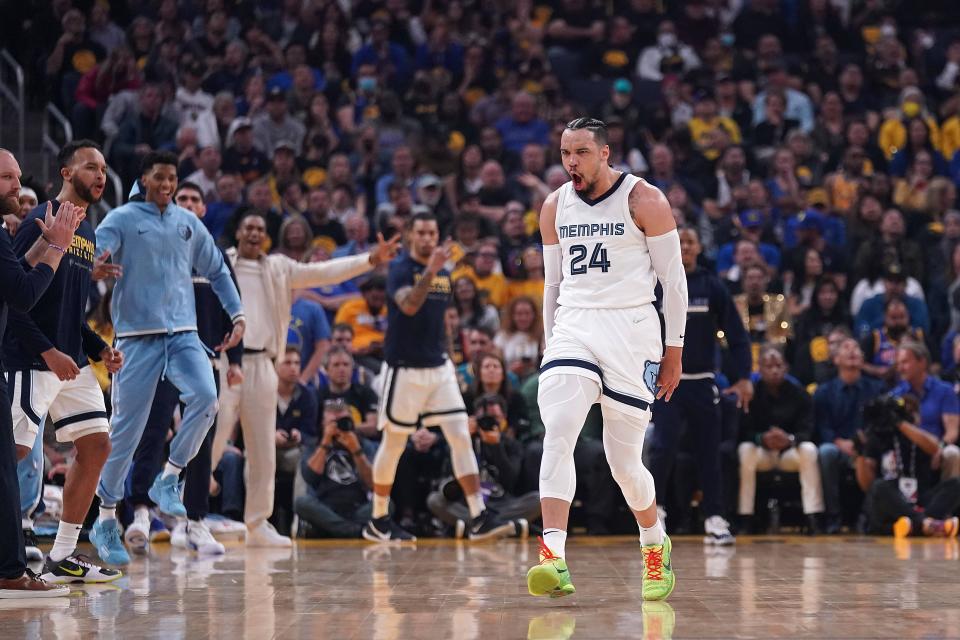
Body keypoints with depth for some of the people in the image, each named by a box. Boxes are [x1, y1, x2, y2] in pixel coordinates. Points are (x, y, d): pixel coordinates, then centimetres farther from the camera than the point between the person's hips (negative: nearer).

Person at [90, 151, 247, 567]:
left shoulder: (189, 223, 14)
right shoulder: (122, 220, 1)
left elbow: (217, 271, 23)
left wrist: (237, 315, 12)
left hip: (183, 333, 4)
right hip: (138, 334, -4)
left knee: (205, 396, -22)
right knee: (126, 427, -3)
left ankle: (168, 479, -3)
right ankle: (106, 521, 8)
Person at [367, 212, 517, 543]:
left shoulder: (444, 273, 12)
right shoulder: (400, 268, -9)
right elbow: (409, 305, -27)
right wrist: (430, 270, -35)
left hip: (439, 368, 6)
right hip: (405, 369, -6)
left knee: (461, 437, -5)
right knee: (393, 444, 4)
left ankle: (478, 518, -8)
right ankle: (378, 521, 17)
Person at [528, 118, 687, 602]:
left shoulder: (645, 201, -3)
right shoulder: (554, 207, 10)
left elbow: (673, 277, -1)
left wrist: (674, 350, -3)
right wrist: (550, 345, 17)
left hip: (630, 328, -3)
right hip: (573, 326, 3)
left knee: (624, 460, 0)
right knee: (557, 434, -20)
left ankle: (655, 546, 28)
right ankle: (553, 558, -28)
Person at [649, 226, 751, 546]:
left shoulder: (712, 286, 2)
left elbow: (736, 333, 2)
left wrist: (743, 378, -7)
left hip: (703, 381, 2)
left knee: (710, 450, 3)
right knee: (664, 444, -13)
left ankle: (714, 519, 9)